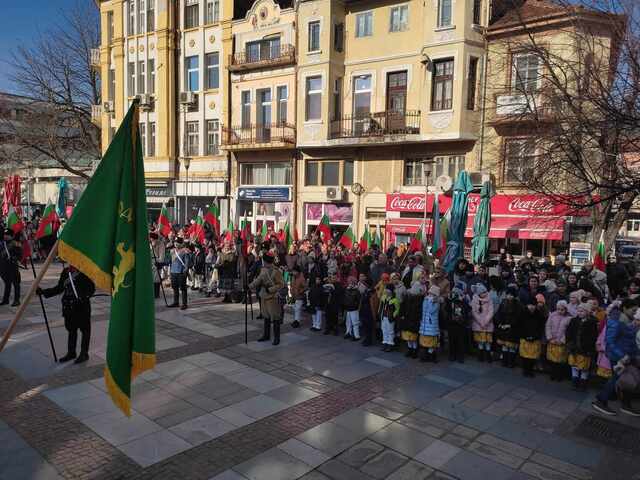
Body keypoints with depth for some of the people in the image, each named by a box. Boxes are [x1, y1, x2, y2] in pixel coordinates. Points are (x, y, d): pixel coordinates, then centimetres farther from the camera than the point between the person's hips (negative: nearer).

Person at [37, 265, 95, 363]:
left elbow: (91, 288, -12)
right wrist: (44, 292, 6)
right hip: (69, 307, 6)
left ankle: (84, 353, 18)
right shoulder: (66, 272, 7)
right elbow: (59, 288, 14)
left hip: (82, 307, -6)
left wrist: (83, 298, -25)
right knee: (71, 330, 17)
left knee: (85, 330, 6)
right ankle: (71, 352, 30)